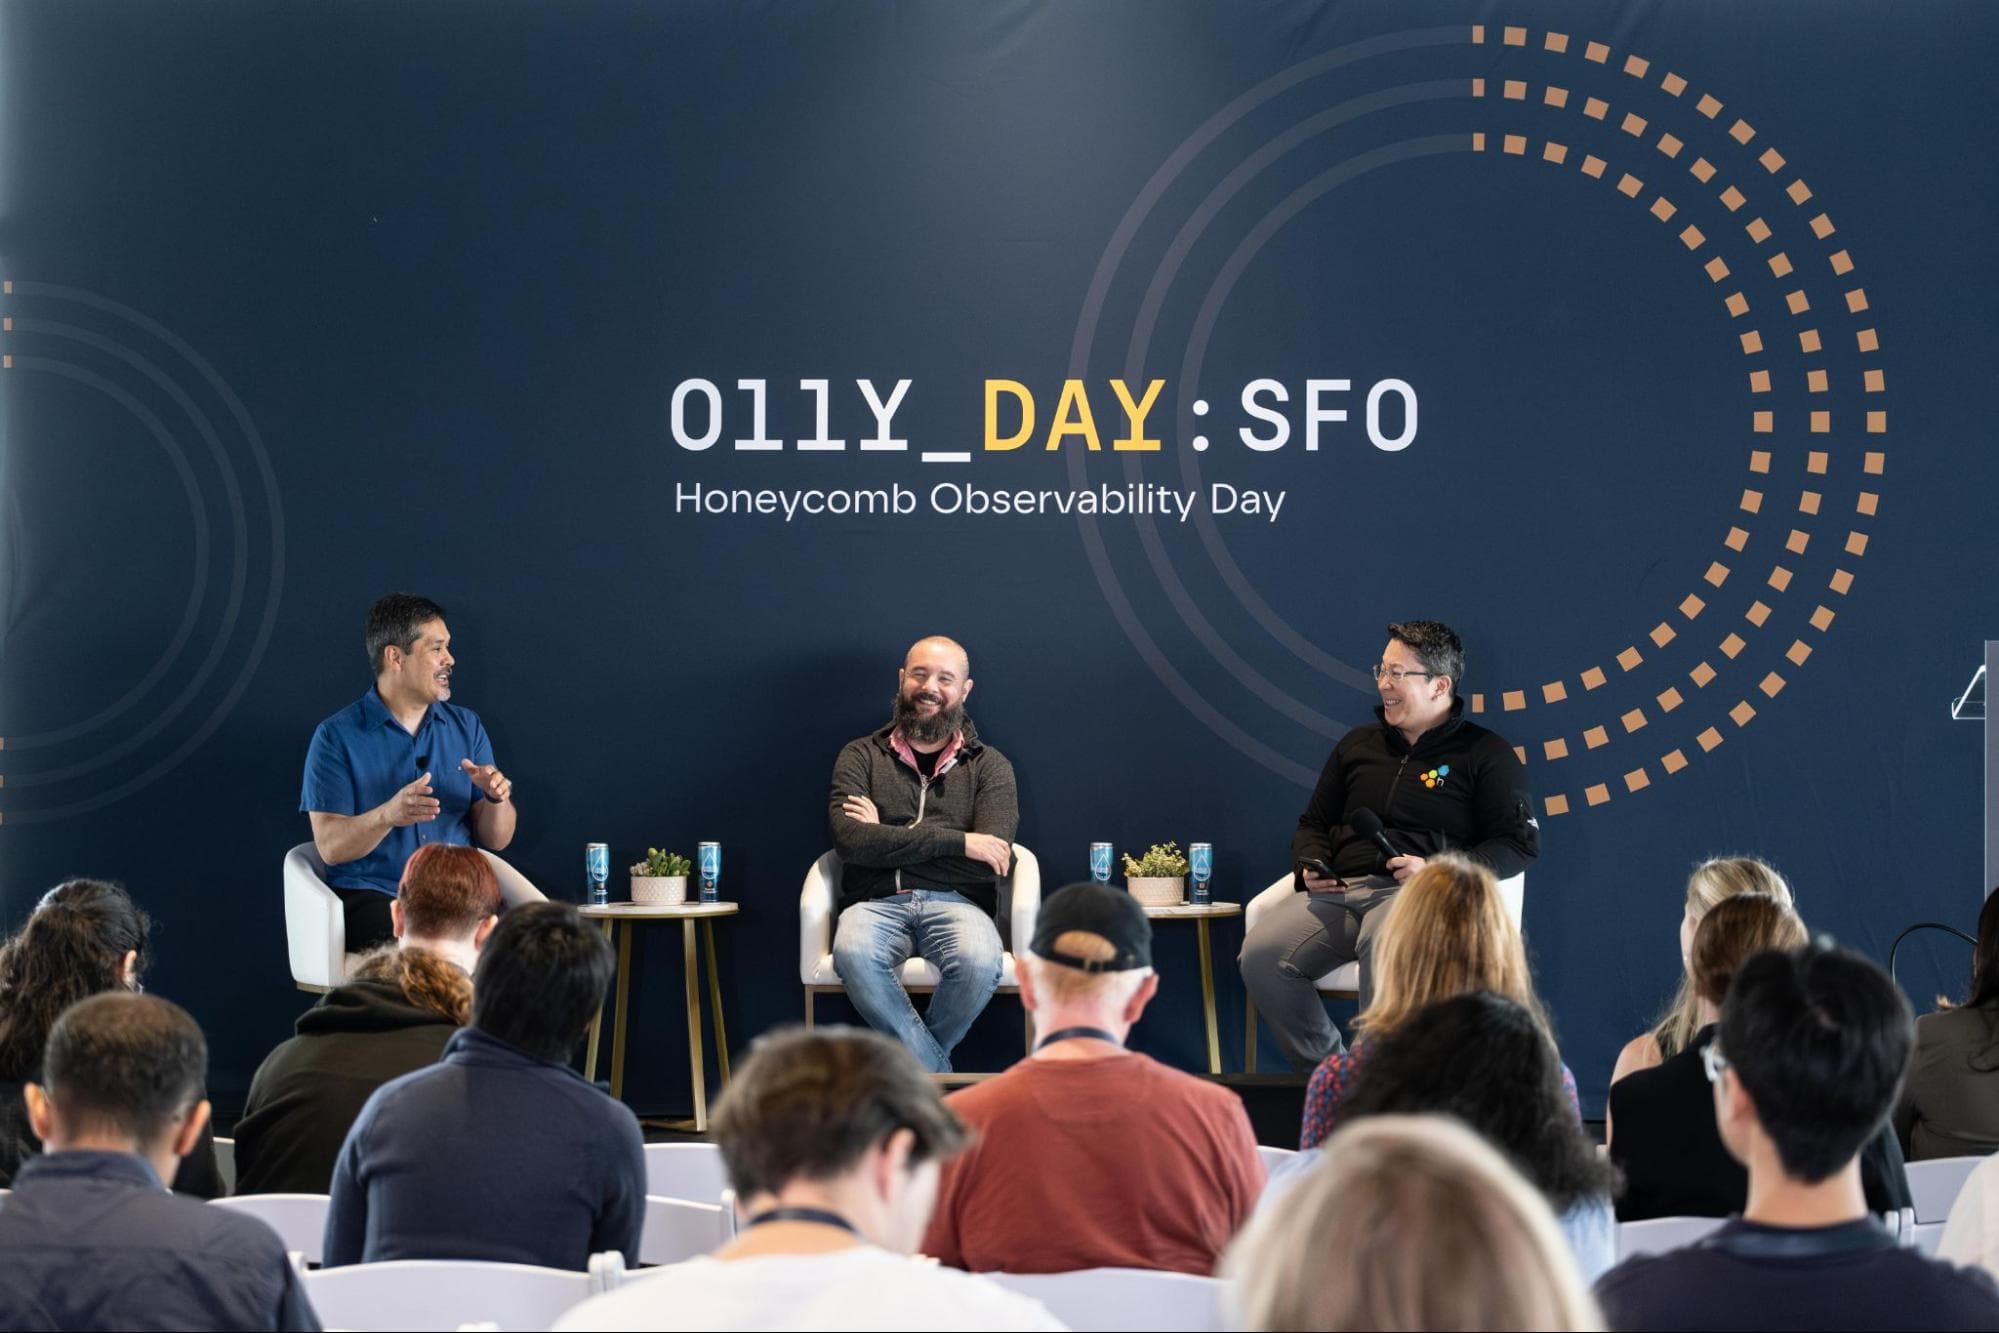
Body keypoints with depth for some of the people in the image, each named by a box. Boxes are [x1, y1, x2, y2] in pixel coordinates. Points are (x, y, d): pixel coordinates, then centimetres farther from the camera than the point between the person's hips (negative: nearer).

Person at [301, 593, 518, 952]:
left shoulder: (466, 727, 15)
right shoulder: (337, 736, 1)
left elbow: (496, 840, 13)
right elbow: (330, 847, -8)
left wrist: (497, 798, -9)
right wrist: (389, 815, -26)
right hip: (371, 895, -4)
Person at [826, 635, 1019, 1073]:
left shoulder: (989, 766, 13)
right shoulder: (861, 756, 14)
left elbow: (992, 860, -3)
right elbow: (849, 840, -6)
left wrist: (886, 839, -4)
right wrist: (957, 841, -11)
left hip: (953, 902, 0)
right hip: (875, 902, 0)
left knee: (979, 961, -35)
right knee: (854, 954, -36)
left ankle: (917, 1064, -7)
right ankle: (940, 1078, -21)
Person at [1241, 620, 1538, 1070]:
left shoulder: (1485, 754, 9)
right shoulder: (1358, 744, 25)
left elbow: (1520, 843, 1)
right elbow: (1313, 824, 32)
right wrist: (1310, 866, 7)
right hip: (1339, 891, 5)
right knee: (1260, 954, -25)